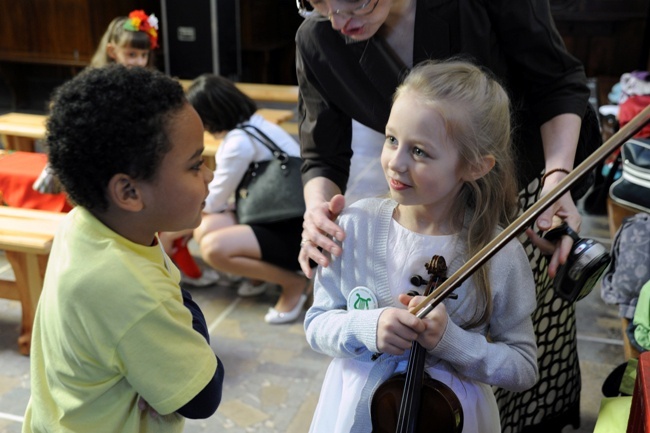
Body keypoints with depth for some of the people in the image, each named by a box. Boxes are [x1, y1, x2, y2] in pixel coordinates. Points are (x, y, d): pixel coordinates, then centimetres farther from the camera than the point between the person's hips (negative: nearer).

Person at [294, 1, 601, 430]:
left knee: (537, 334, 17)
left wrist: (557, 176, -33)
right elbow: (324, 157, -12)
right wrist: (318, 208, -35)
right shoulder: (317, 42, -21)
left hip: (526, 194, 0)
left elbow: (558, 83, -16)